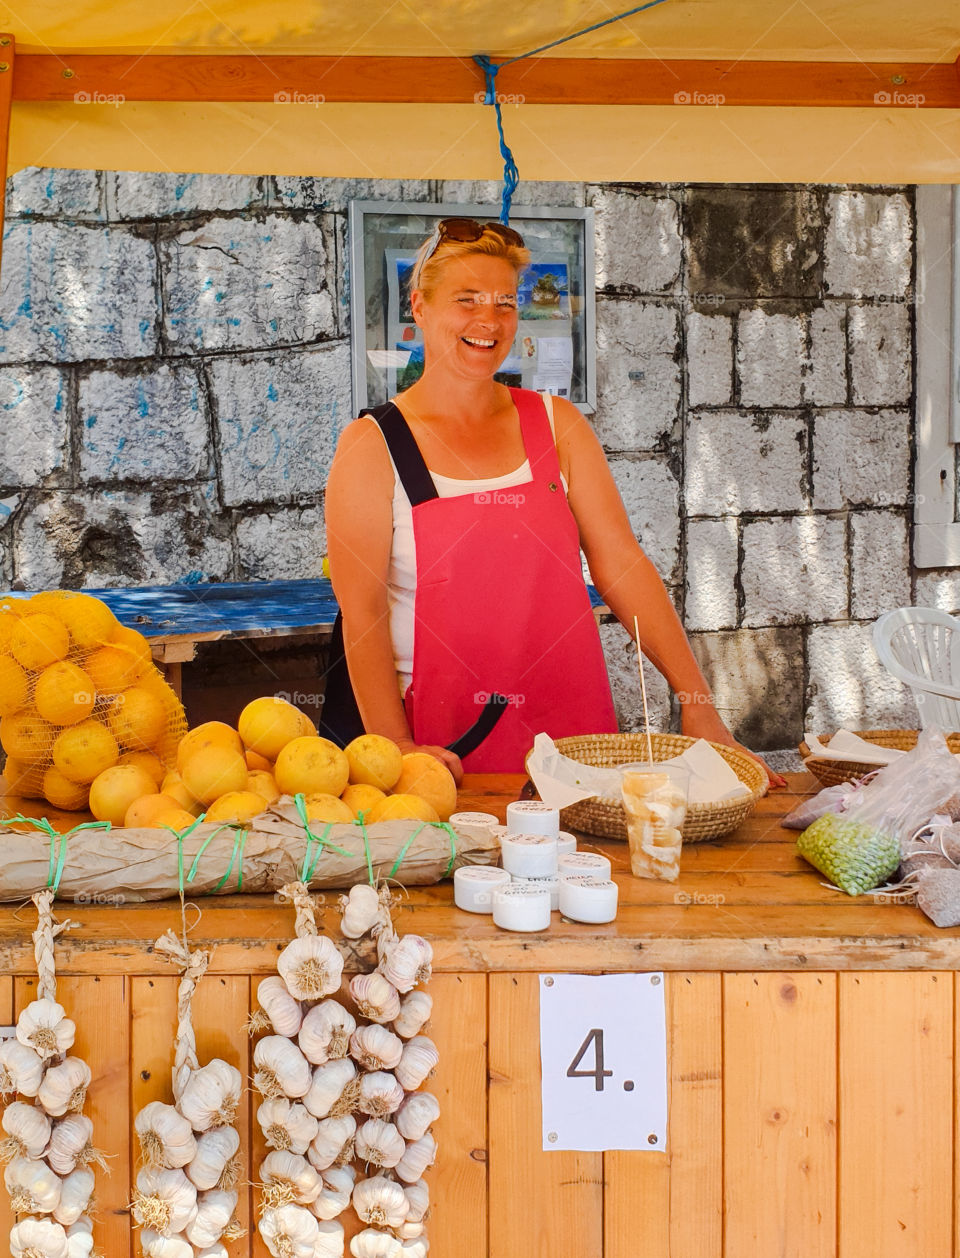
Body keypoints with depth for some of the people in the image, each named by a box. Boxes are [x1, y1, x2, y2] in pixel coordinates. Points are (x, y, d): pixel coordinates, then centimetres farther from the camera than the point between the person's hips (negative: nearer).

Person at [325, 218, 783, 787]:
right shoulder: (373, 446, -3)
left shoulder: (555, 424, 6)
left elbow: (622, 564, 0)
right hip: (446, 747, -3)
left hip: (574, 733, 3)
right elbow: (362, 613, -7)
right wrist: (395, 747, -18)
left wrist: (697, 701, -8)